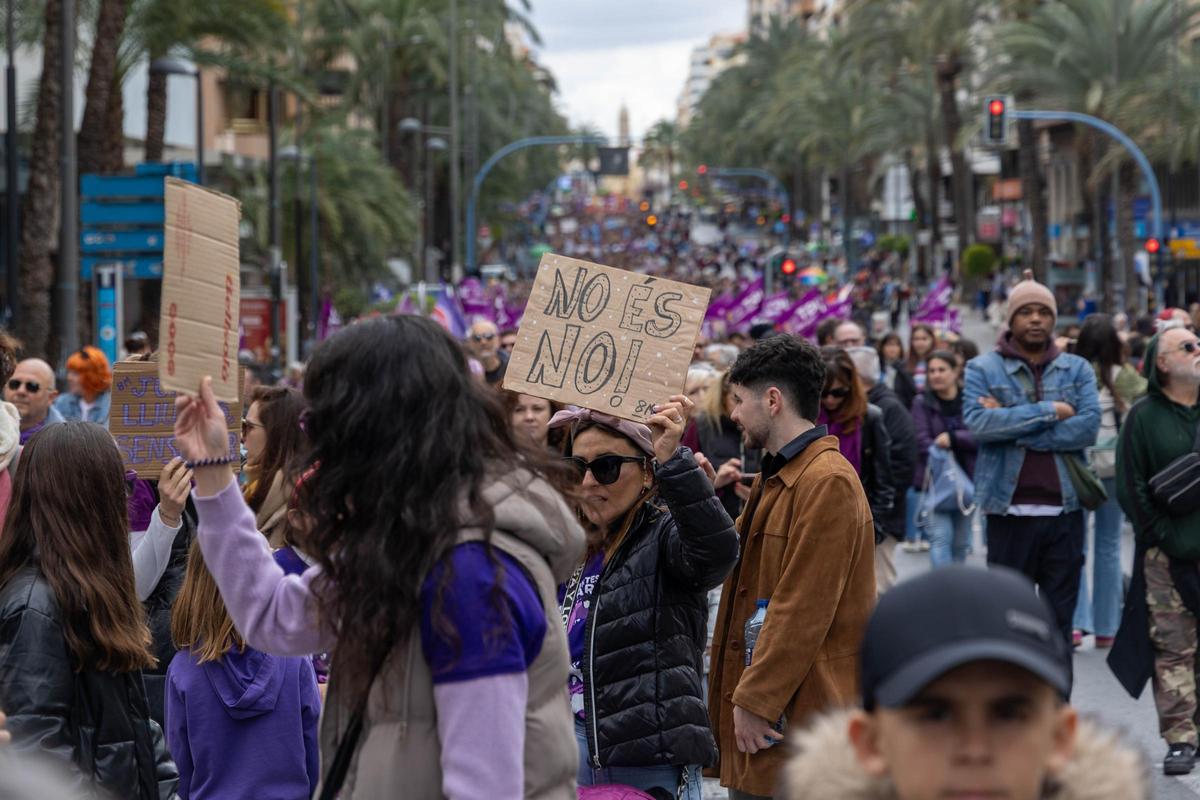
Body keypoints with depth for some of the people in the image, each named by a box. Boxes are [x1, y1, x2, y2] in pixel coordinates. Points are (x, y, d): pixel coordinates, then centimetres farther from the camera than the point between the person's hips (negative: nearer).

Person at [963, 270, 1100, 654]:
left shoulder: (1077, 370, 8)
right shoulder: (983, 369, 3)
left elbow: (1088, 427, -8)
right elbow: (977, 421, -14)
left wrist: (1011, 424, -13)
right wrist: (1049, 411, -13)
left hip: (1065, 511, 2)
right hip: (1009, 511, -2)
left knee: (1059, 619, 8)